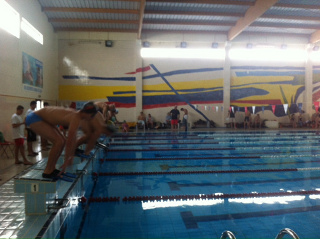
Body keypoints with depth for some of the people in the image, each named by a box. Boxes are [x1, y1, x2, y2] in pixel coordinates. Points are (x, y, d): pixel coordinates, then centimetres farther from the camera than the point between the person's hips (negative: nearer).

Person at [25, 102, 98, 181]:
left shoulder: (76, 115, 1)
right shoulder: (76, 118, -27)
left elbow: (73, 139, 7)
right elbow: (69, 142, -24)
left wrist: (71, 156, 11)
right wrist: (66, 161, -16)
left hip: (42, 118, 10)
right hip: (35, 118, -10)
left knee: (62, 141, 7)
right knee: (58, 141, -18)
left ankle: (51, 169, 13)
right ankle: (47, 172, -7)